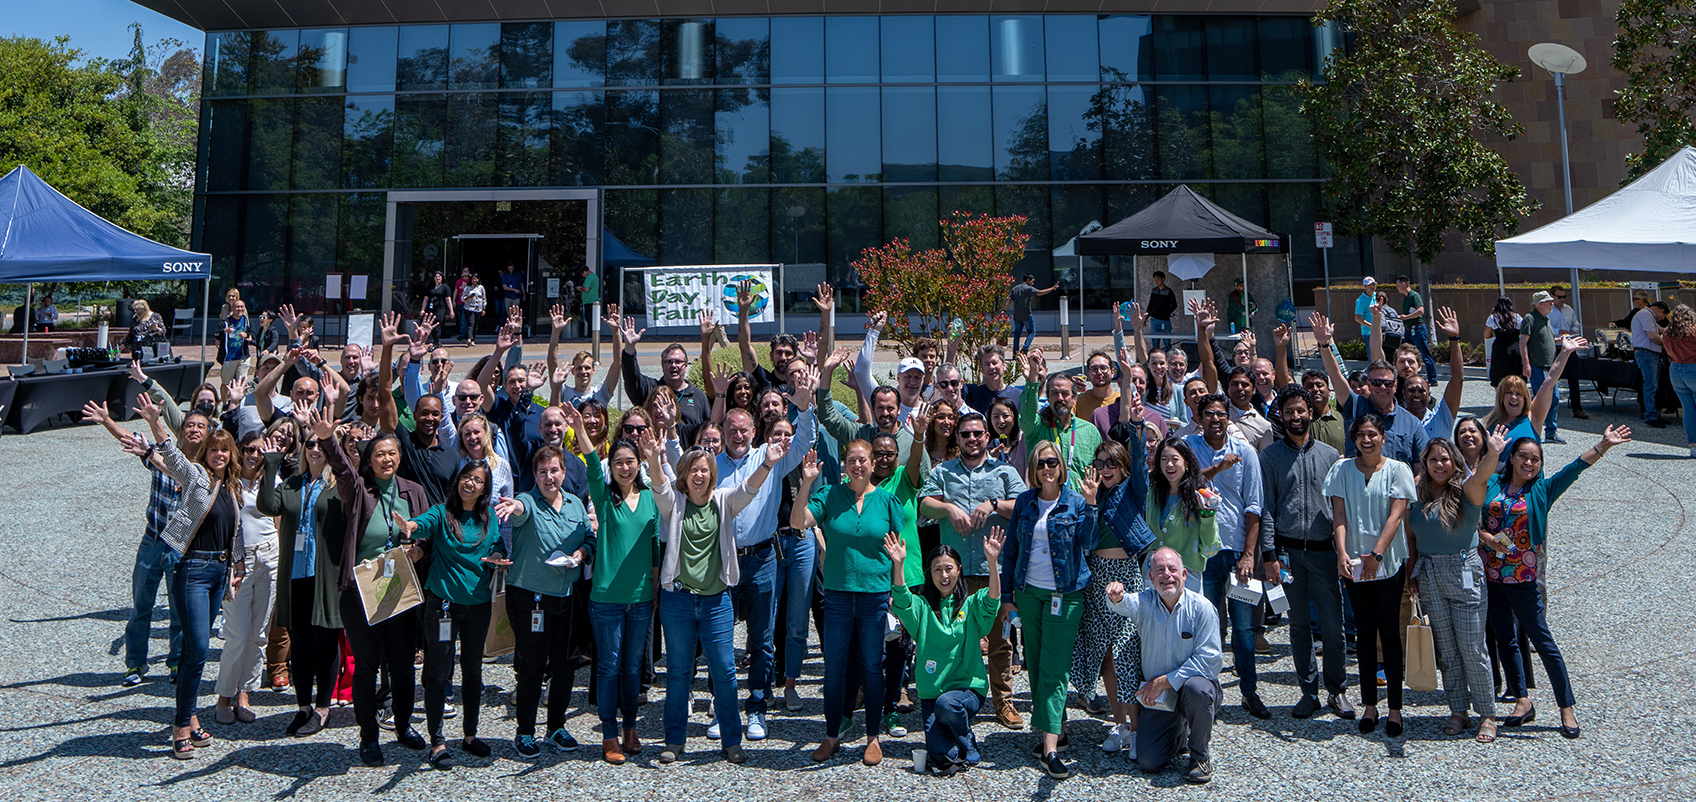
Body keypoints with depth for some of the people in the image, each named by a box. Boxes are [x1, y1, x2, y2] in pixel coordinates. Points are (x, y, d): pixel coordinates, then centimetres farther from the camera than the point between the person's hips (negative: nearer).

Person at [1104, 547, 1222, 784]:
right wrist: (1116, 597, -57)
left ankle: (1201, 755, -11)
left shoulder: (1201, 607, -12)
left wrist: (1165, 681, -19)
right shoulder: (1145, 603, -8)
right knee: (1148, 762, -8)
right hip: (1157, 698, 2)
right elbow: (1126, 605, -32)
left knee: (1196, 687, -37)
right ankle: (1179, 731, 26)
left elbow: (1209, 659, -16)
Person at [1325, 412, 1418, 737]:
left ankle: (1395, 708, 10)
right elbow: (1339, 514, -1)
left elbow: (1396, 514, -9)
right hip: (1354, 564, 2)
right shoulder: (1342, 469, 5)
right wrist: (1342, 553, -15)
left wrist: (1376, 554, -18)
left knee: (1389, 633, 1)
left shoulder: (1397, 469, -1)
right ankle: (1369, 704, 16)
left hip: (1388, 562, -2)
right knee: (1364, 633, 8)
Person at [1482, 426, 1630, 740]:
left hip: (1523, 579, -2)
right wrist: (1483, 535, -15)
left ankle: (1567, 709, 12)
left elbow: (1575, 467, -9)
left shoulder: (1542, 490, 2)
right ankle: (1523, 702, 23)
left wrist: (1604, 445, -19)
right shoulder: (1491, 484, 4)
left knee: (1543, 641, 1)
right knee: (1504, 639, 11)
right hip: (1490, 575, 3)